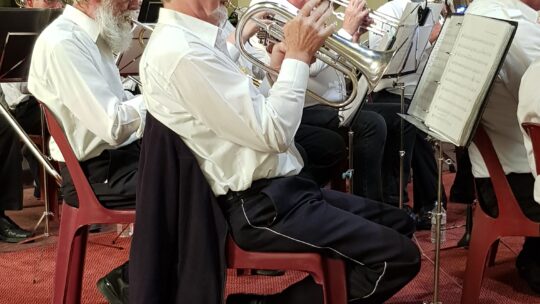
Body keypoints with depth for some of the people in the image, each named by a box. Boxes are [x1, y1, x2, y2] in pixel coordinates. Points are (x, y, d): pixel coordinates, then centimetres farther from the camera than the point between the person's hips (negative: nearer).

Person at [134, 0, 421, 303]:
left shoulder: (191, 40, 10)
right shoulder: (180, 52, -22)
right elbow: (273, 134, -22)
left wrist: (278, 69, 4)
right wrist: (298, 55, -13)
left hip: (273, 188, 10)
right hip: (259, 206, -10)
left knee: (399, 223, 14)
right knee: (400, 256, -13)